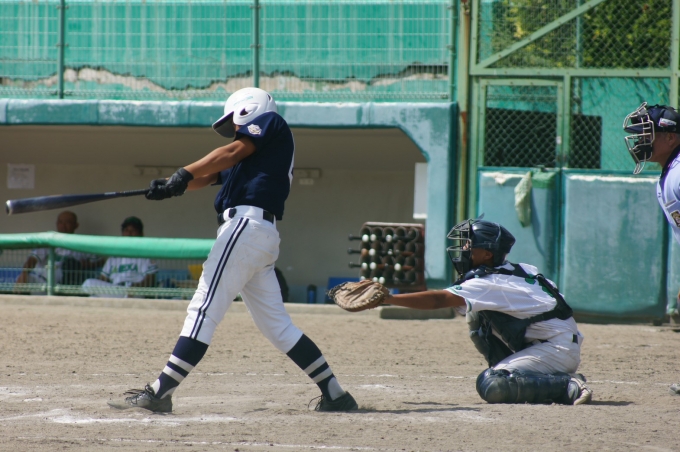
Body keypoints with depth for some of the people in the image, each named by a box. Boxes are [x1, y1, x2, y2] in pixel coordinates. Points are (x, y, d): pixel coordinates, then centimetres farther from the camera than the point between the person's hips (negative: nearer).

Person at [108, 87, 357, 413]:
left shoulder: (269, 122, 7)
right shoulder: (248, 154, 31)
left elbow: (233, 152, -9)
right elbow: (209, 176, 16)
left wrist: (184, 174, -20)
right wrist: (172, 187, -3)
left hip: (247, 224, -10)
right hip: (264, 236, 10)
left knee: (204, 309, -13)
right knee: (277, 326, 11)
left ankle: (160, 392, -18)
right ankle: (335, 395, 10)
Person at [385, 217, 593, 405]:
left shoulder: (490, 284, -16)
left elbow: (437, 300, -24)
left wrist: (387, 297, -26)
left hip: (560, 350, -9)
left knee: (490, 386, -24)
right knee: (476, 318, 13)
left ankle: (569, 386, -16)